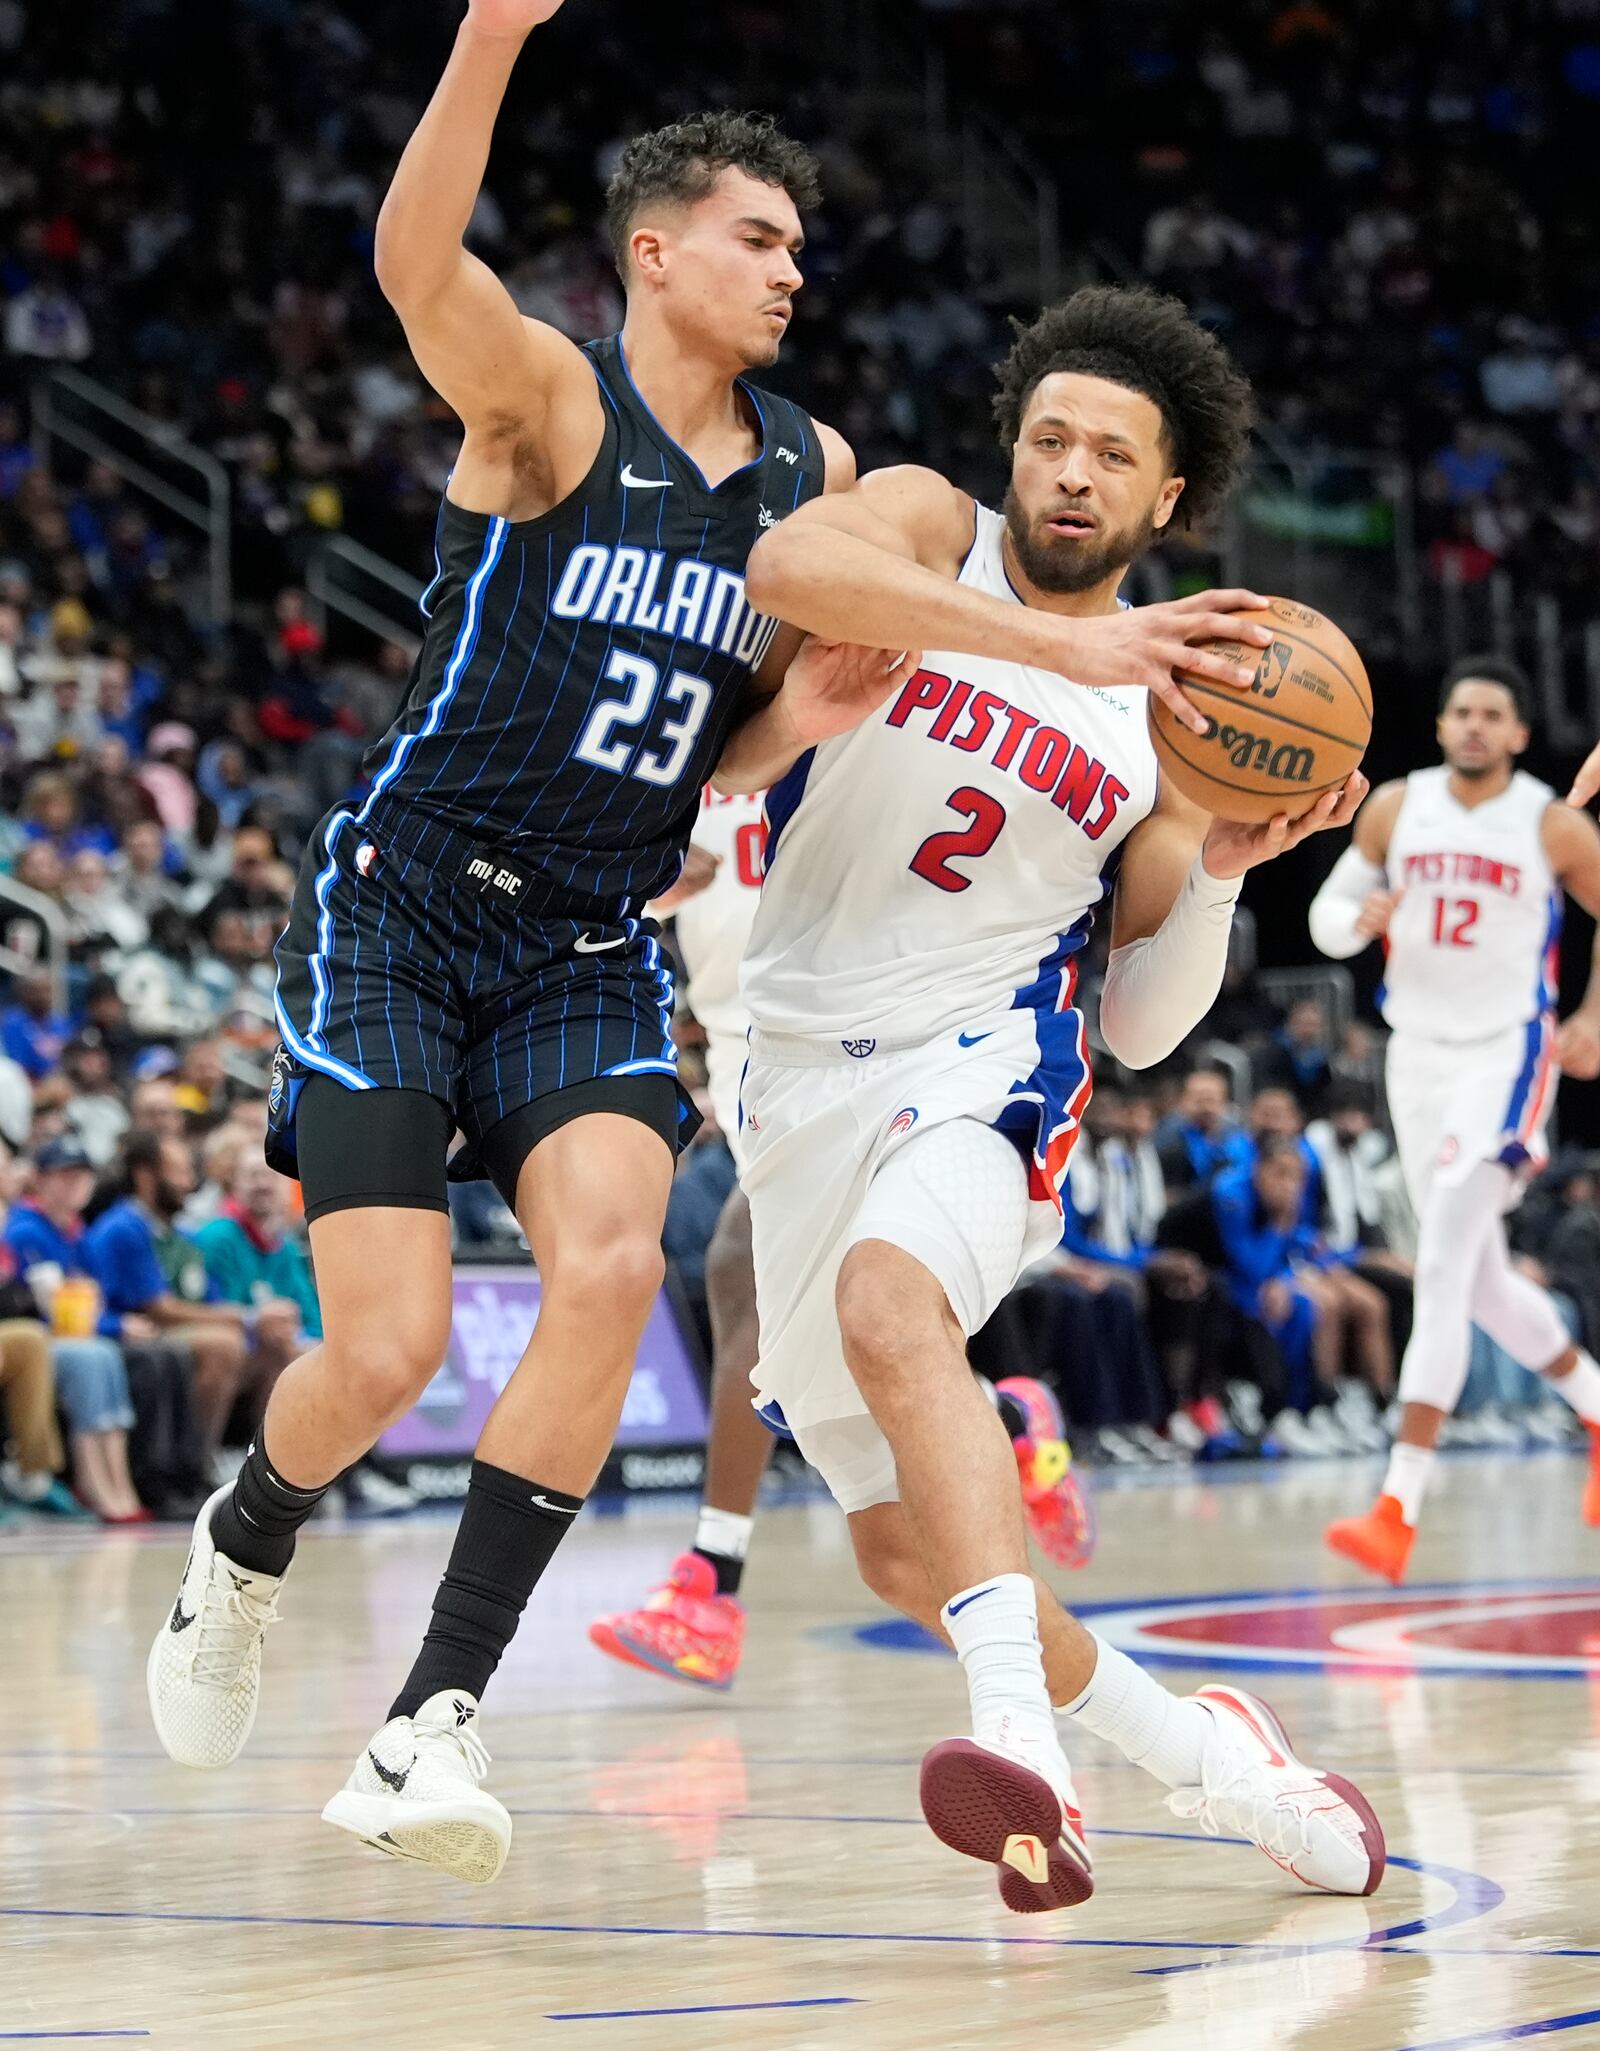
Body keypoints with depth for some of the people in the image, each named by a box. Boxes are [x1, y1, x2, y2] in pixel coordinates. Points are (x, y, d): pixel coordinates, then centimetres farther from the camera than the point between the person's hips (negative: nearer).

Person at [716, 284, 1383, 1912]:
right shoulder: (925, 527, 0)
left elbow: (1142, 1028, 9)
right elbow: (784, 568, -27)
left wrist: (1219, 870, -9)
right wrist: (1065, 642, -33)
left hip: (985, 1062, -2)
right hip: (804, 1084, 2)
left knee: (890, 1299, -38)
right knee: (904, 1551, 8)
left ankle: (1021, 1729, -52)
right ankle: (1193, 1750, 29)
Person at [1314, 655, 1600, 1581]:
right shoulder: (1396, 808, 2)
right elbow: (1328, 914, 8)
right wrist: (1360, 920, -15)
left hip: (1506, 1057, -5)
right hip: (1418, 1055, 5)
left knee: (1443, 1269, -19)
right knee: (1482, 1279, 14)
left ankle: (1399, 1510, -24)